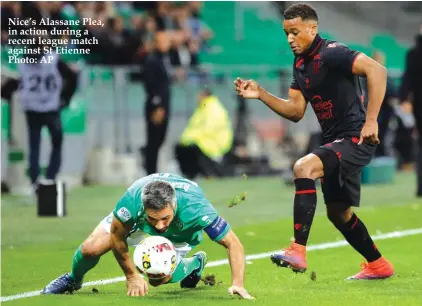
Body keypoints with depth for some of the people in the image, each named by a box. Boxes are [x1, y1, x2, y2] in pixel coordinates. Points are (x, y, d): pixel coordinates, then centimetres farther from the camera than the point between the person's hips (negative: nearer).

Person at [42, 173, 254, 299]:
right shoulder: (132, 201, -44)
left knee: (158, 279, -16)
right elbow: (117, 237, -21)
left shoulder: (196, 209, -47)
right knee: (91, 249, -13)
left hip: (181, 232, -1)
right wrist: (132, 276, -14)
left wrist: (237, 284, -44)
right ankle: (73, 280, 25)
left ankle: (195, 264, 19)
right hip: (136, 220, 1)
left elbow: (233, 243, -35)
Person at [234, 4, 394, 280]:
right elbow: (295, 111, 14)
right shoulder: (300, 64, 11)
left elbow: (377, 70, -28)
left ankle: (298, 251, -32)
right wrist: (260, 94, 1)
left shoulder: (331, 54, -16)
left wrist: (371, 120, -30)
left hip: (356, 139, -10)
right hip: (336, 142, 10)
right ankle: (378, 266, 37)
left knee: (304, 167, -30)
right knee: (338, 213, 18)